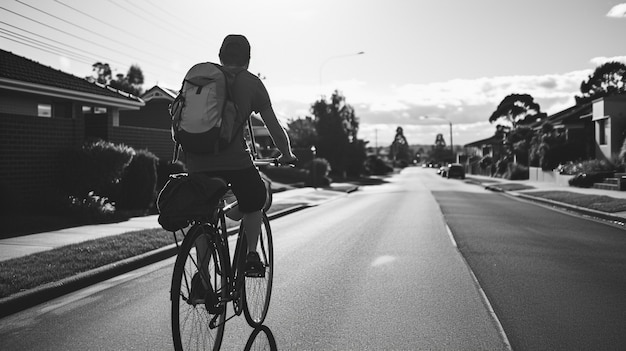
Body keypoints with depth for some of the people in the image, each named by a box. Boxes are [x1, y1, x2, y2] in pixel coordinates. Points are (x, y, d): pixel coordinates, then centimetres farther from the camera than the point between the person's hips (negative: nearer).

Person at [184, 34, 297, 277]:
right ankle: (251, 255, 9)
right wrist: (287, 154, 24)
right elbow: (273, 127, 9)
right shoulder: (251, 82, 9)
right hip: (234, 160, -3)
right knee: (254, 202, 23)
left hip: (197, 162, 3)